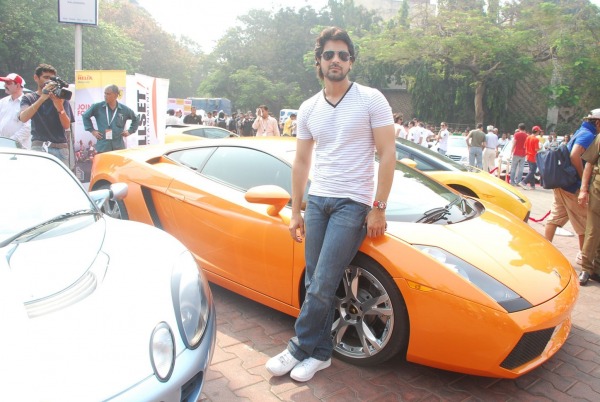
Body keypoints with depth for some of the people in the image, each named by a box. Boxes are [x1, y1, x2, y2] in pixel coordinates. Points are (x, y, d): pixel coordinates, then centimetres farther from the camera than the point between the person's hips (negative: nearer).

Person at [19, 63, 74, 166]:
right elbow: (23, 118, -10)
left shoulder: (61, 97, 11)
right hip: (39, 147, -1)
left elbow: (67, 126, 2)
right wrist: (42, 98, -18)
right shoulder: (28, 98, 11)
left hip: (61, 147, 1)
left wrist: (60, 108, -17)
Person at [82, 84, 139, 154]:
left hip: (119, 147, 1)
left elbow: (135, 119, 21)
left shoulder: (124, 109, 4)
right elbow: (85, 116, 15)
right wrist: (92, 130, 8)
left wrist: (130, 131, 12)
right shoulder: (97, 107, 1)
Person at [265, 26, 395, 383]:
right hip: (317, 200, 5)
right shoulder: (309, 109, 11)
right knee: (317, 284, 6)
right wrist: (296, 212, 12)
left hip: (352, 204, -5)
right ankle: (321, 353, 20)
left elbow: (388, 155, -6)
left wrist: (378, 208, -11)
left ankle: (299, 349, 10)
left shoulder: (371, 100, -3)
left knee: (322, 285, -8)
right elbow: (301, 162, 14)